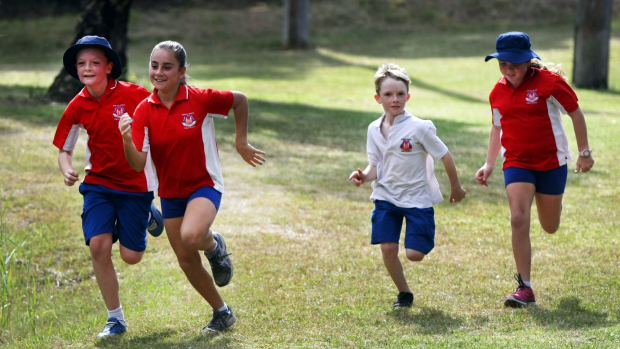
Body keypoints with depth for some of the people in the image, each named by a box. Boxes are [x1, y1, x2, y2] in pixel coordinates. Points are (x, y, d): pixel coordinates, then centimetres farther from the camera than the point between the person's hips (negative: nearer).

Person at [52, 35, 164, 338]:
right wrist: (67, 170, -14)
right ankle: (115, 318, 1)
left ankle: (147, 215, 34)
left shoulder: (132, 95, -16)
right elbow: (63, 149, 7)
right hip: (98, 183, 2)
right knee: (98, 245, -15)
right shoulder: (77, 107, -5)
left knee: (131, 256, -1)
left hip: (135, 183, -2)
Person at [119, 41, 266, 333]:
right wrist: (127, 141, -38)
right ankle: (222, 312, 31)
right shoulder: (144, 111, -10)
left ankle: (214, 245, 3)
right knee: (187, 262, 8)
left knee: (191, 236, -34)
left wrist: (241, 143, 6)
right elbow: (138, 164, -18)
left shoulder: (201, 100, -17)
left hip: (205, 185, -4)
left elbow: (240, 100, 2)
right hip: (170, 193, 4)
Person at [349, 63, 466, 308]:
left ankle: (425, 235, 28)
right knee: (388, 248, -9)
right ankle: (404, 293, 14)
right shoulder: (375, 130, 0)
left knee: (415, 254, -8)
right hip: (386, 196, 4)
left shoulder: (419, 128, -15)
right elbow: (376, 165, 5)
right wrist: (364, 176, -18)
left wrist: (456, 188, 4)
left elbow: (445, 157, -6)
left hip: (417, 197, -3)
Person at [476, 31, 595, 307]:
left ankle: (550, 205, 50)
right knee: (518, 219, -17)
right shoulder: (498, 92, 2)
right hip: (517, 163, 2)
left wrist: (584, 152, 0)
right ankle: (525, 288, -13)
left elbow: (575, 113, -2)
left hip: (551, 162, -2)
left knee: (550, 227, 9)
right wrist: (489, 165, 11)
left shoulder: (549, 82, -12)